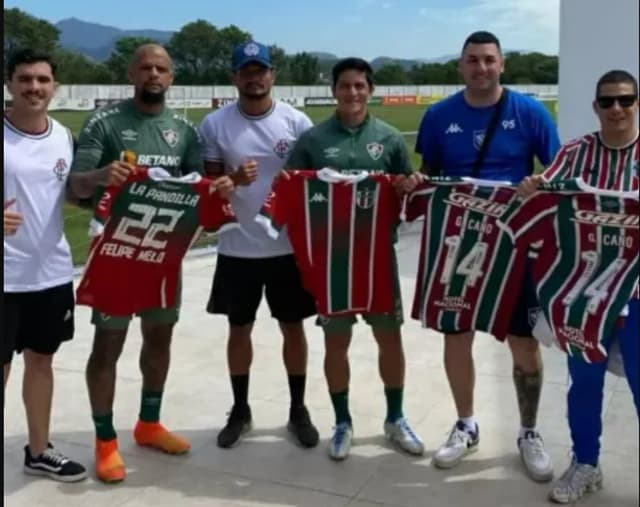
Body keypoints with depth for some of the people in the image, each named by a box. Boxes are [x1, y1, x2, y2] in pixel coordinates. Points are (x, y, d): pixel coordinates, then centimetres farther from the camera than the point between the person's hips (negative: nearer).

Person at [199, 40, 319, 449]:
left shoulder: (297, 121, -3)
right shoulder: (215, 124, -2)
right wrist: (232, 179, -18)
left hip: (289, 245, 0)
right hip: (237, 248, 1)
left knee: (293, 326, 9)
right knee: (239, 328, 12)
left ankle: (298, 410, 26)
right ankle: (240, 410, 28)